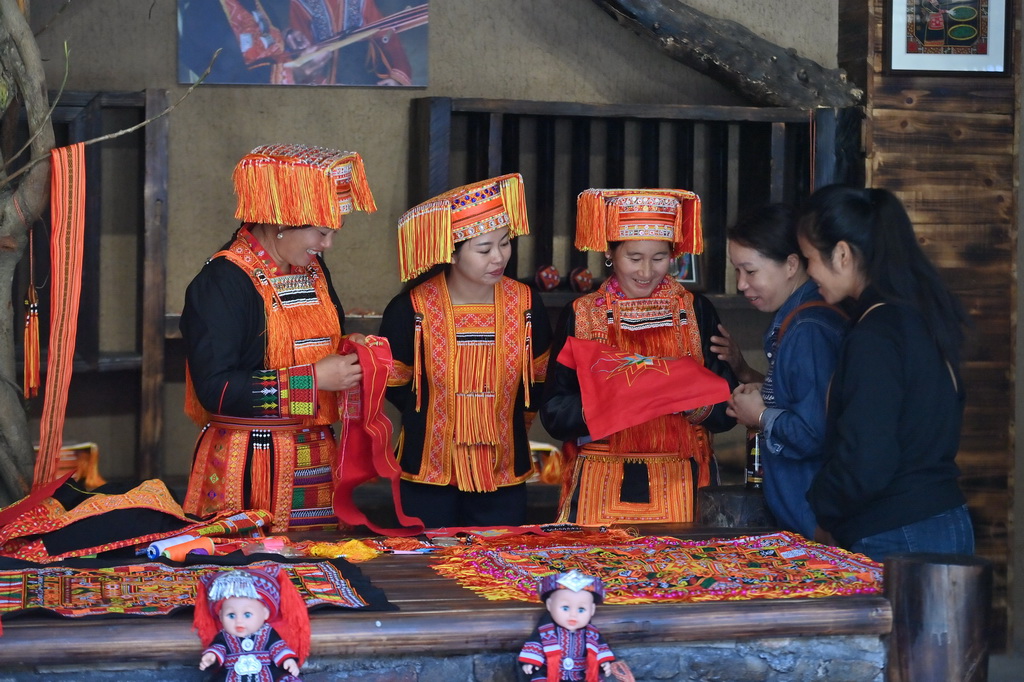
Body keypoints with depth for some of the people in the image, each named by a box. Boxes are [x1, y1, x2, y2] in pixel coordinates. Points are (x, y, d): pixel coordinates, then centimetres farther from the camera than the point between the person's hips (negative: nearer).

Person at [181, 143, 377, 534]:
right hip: (248, 469, -7)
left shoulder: (313, 270, 11)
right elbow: (214, 389, -21)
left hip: (314, 460, 7)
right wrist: (313, 379, -19)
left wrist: (350, 352, 6)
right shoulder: (221, 282, -13)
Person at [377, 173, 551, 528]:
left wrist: (501, 425, 7)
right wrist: (440, 421, 7)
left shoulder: (525, 306, -3)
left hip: (503, 474, 2)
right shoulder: (410, 310, -10)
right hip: (429, 474, -2)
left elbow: (538, 383, 10)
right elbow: (395, 386, 3)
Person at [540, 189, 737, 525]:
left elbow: (727, 408, 1)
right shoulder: (581, 315, 3)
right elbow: (554, 414, -3)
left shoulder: (697, 311, 5)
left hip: (683, 485, 1)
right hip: (602, 487, 0)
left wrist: (697, 406, -19)